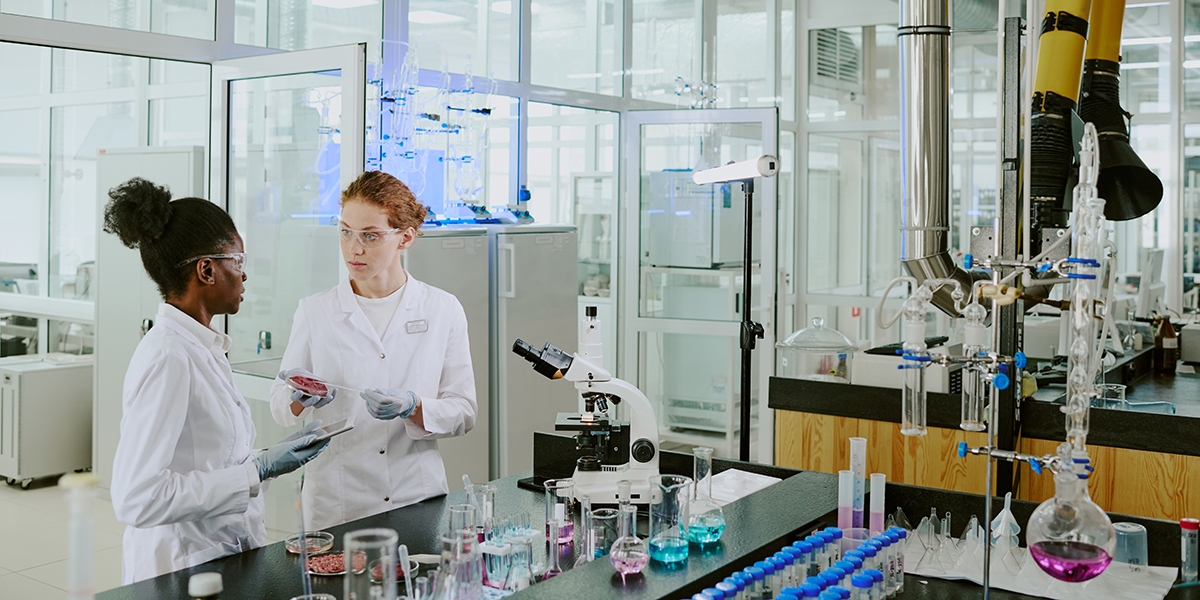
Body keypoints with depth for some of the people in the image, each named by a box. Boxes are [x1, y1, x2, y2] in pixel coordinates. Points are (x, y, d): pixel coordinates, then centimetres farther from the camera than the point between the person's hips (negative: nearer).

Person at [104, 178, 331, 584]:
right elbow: (136, 499, -25)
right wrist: (258, 471, -21)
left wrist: (276, 456, 6)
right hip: (182, 573, -8)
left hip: (223, 558, 8)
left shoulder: (201, 348, 9)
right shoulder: (168, 359, -19)